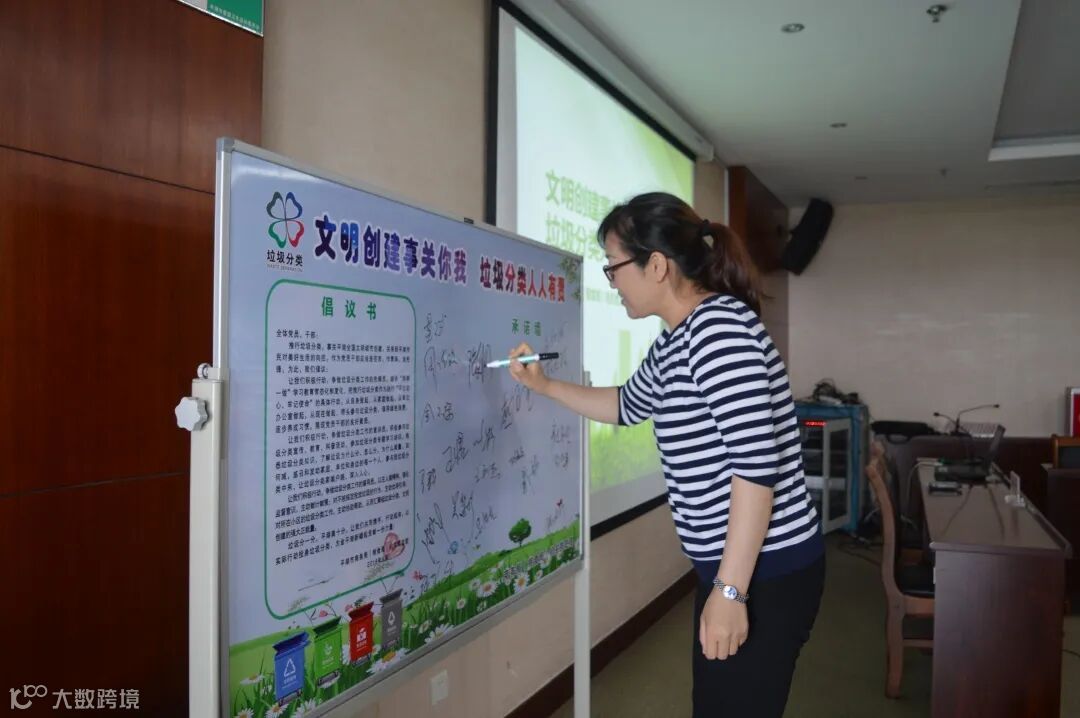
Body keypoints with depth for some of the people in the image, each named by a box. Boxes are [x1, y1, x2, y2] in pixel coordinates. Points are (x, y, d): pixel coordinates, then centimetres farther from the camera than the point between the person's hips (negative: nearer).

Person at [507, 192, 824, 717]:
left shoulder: (720, 325, -20)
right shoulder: (672, 343, 11)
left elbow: (757, 465, -25)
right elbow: (627, 406, 30)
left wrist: (729, 591, -24)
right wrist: (544, 386, 25)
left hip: (766, 572, -9)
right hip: (730, 565, 10)